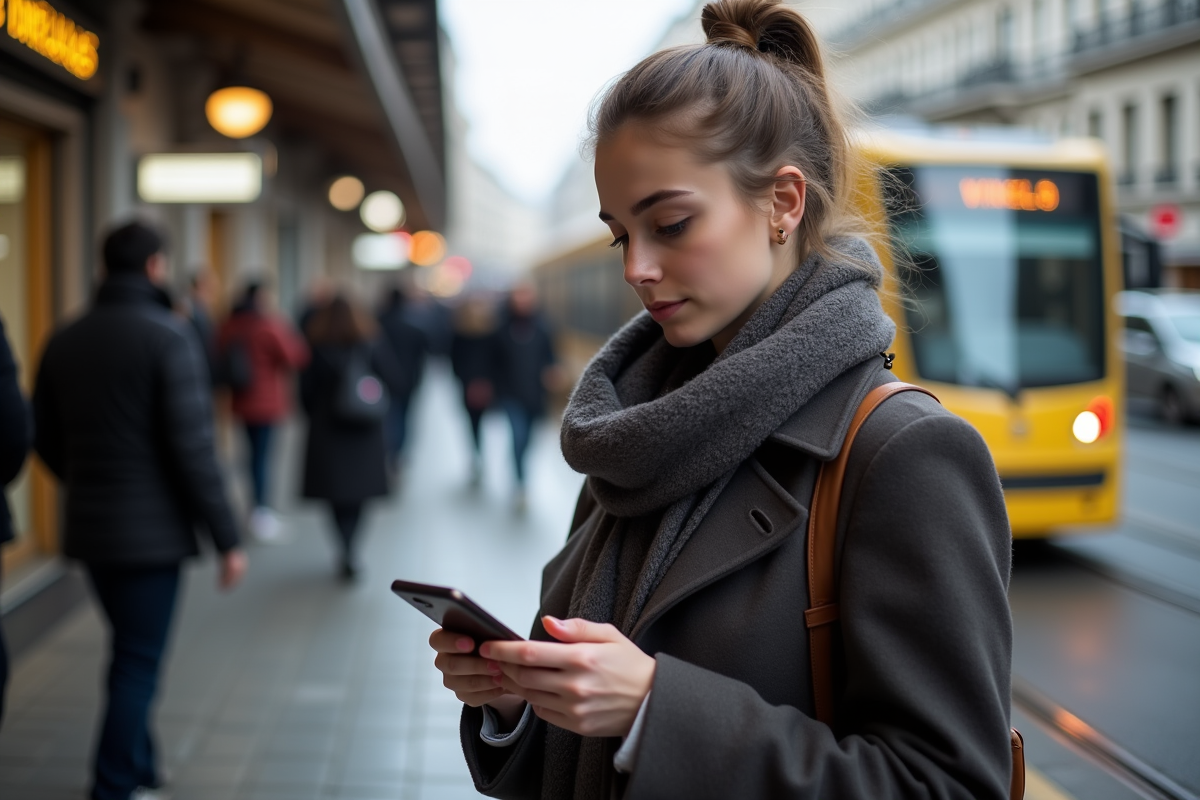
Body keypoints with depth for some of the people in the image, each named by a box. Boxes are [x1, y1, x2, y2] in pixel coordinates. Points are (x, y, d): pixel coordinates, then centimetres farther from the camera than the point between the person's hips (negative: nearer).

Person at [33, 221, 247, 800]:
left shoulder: (63, 341, 6)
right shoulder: (169, 336, -14)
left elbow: (44, 438, 11)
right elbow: (192, 446, -18)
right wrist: (227, 538, -13)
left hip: (88, 529, 7)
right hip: (153, 529, -7)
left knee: (132, 651, 22)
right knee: (138, 664, 3)